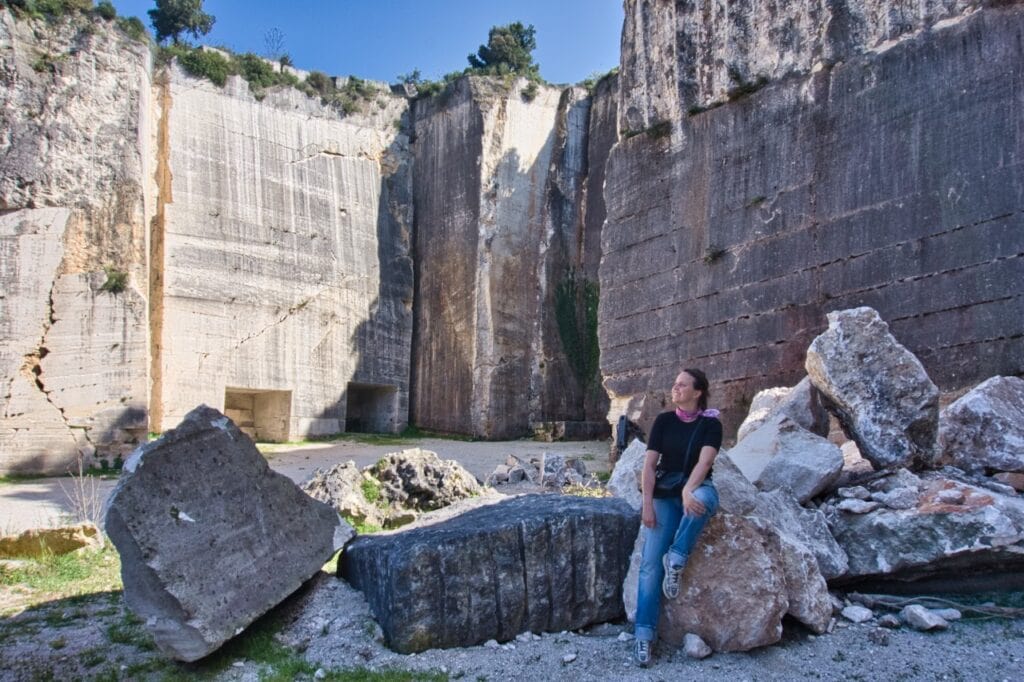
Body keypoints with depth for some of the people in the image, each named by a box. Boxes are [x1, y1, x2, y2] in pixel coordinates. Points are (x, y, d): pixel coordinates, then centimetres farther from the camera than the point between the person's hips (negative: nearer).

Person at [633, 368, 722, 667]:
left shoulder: (711, 424, -3)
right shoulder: (664, 420, 2)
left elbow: (704, 462, -18)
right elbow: (649, 465, -2)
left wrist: (688, 490, -36)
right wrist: (647, 504, -12)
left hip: (697, 487, -1)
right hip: (665, 492, 1)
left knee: (704, 499, -40)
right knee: (651, 563, -12)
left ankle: (676, 561, -22)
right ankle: (644, 635, -8)